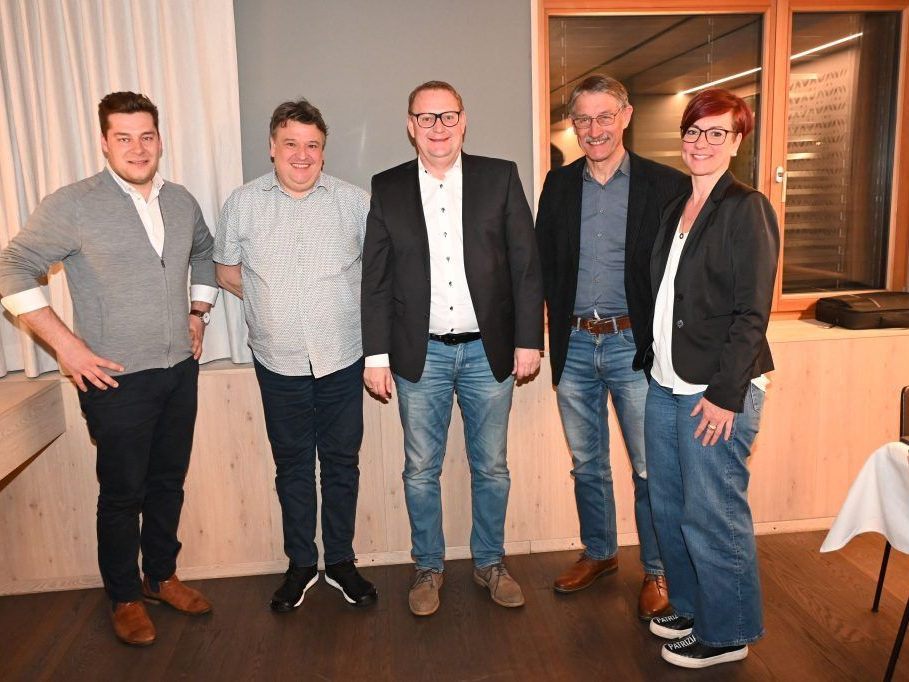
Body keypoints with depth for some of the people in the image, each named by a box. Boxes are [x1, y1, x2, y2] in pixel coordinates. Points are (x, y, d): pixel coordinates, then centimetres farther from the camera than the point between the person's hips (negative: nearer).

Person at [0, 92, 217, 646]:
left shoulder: (182, 201, 6)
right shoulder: (73, 205, -10)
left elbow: (204, 253, 25)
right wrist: (66, 344, -13)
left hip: (180, 371, 5)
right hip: (117, 378, -5)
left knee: (169, 481, 17)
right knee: (123, 492, 8)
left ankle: (162, 576, 36)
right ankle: (125, 597, 27)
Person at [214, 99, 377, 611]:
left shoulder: (355, 201, -2)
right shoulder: (244, 203, 1)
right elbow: (227, 272, 10)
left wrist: (352, 301, 0)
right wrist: (273, 301, 4)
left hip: (342, 358, 0)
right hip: (279, 361, 1)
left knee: (342, 462, 10)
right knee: (292, 464, 12)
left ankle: (341, 561, 28)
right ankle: (301, 564, 29)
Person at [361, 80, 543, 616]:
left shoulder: (500, 177, 0)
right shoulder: (388, 189, 3)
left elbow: (526, 264, -1)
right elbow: (376, 278, 3)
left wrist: (528, 340, -5)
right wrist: (376, 355, -1)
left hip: (488, 350, 0)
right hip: (421, 354, 1)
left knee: (492, 468, 12)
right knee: (421, 472, 10)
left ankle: (490, 563, 33)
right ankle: (429, 568, 30)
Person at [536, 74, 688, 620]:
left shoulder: (666, 184, -4)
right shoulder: (559, 185, 7)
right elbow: (545, 264, 9)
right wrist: (556, 333, 0)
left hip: (634, 345, -3)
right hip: (575, 345, 4)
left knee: (650, 468, 6)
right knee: (587, 464, 17)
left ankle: (657, 572, 26)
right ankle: (599, 553, 37)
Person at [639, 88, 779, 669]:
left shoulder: (746, 208, -9)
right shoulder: (677, 209, 14)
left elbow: (752, 312, -14)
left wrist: (725, 393, -17)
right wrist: (652, 361, 11)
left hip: (716, 391, -7)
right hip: (666, 383, 8)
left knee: (712, 516, 3)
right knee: (668, 507, 16)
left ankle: (727, 632, 23)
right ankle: (690, 607, 36)